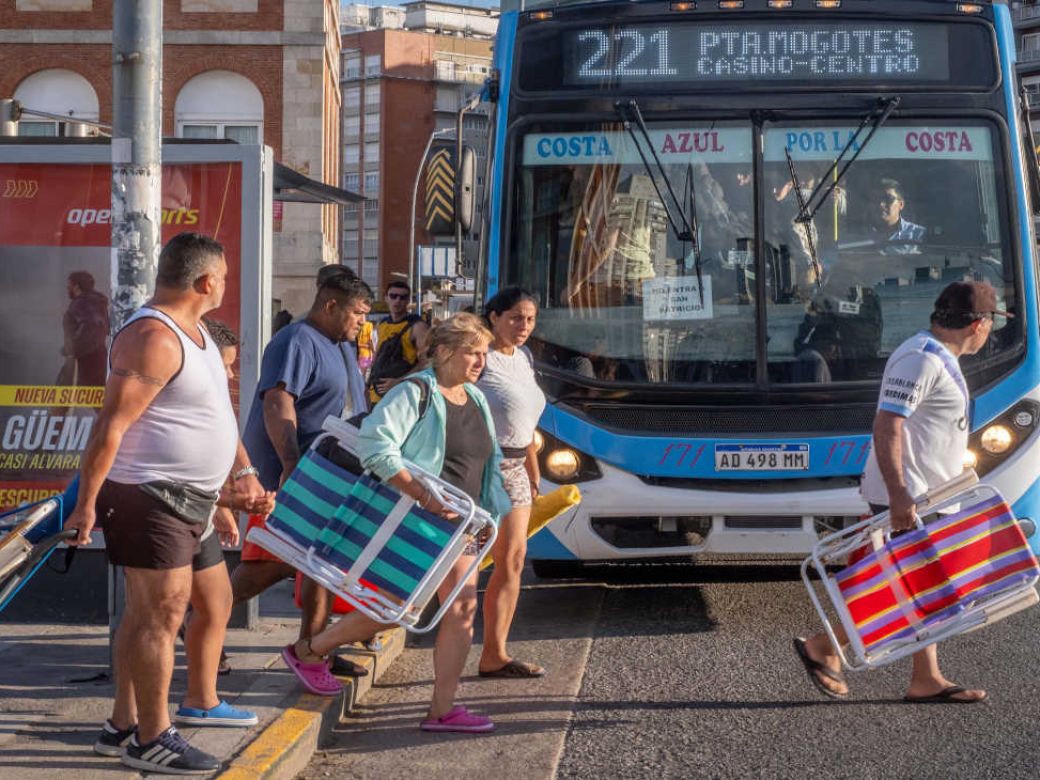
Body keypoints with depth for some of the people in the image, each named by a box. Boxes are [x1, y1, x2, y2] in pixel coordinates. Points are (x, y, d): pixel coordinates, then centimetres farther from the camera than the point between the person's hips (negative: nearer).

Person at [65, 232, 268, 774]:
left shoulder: (191, 330, 13)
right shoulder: (153, 338, -20)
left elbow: (214, 409, 24)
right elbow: (111, 424, -22)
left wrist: (243, 470, 25)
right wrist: (87, 503, -23)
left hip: (183, 500, 10)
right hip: (149, 497, -10)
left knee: (145, 614, 14)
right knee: (162, 613, -7)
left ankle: (126, 723, 23)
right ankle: (152, 740, -1)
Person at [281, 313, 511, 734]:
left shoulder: (476, 400, 13)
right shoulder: (414, 393, -14)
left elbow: (490, 460, 23)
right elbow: (374, 445, -26)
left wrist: (487, 511, 10)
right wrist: (423, 495, -30)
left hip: (457, 523, 8)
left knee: (462, 607, 0)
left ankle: (442, 709, 5)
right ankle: (308, 651, 16)